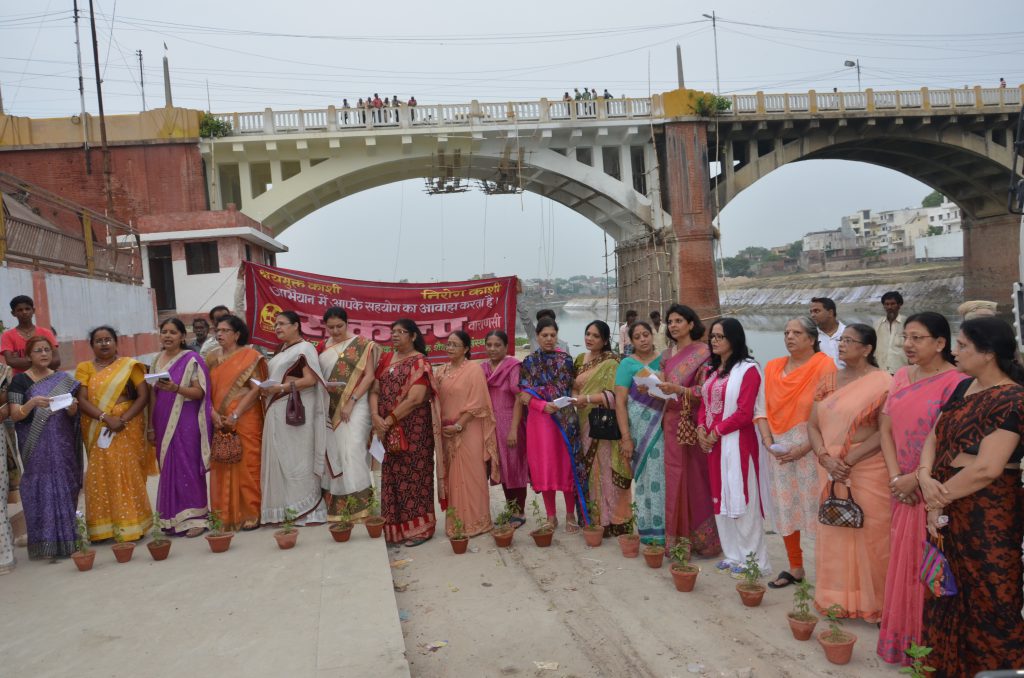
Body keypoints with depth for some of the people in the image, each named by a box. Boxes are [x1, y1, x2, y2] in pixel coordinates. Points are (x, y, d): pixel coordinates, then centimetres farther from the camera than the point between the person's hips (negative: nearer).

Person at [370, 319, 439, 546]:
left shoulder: (419, 362, -8)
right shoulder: (386, 359, 12)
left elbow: (415, 398, -18)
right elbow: (375, 391, 8)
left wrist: (389, 420, -15)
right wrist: (375, 416, -10)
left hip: (413, 428, -6)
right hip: (389, 430, 6)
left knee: (413, 474, -1)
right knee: (393, 475, 10)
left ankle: (420, 527, 9)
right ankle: (396, 527, 20)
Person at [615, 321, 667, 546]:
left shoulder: (664, 360, 10)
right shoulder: (628, 364, 0)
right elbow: (620, 402, -6)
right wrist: (626, 438, -11)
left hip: (664, 428, 3)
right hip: (641, 429, -3)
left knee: (666, 476, 2)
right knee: (647, 476, 1)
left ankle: (667, 527, 16)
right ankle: (651, 531, 12)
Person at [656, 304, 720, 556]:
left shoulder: (703, 351, -6)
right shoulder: (667, 354, 13)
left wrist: (677, 389, -24)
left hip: (694, 424, -6)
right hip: (672, 423, 6)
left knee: (697, 477, -1)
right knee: (675, 478, 7)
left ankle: (701, 538, 11)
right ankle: (677, 537, 16)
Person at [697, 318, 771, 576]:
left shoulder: (748, 370, -10)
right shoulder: (712, 369, 15)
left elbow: (744, 413, -16)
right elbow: (704, 403, 17)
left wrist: (716, 432, -12)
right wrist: (701, 428, -1)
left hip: (737, 443, -8)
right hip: (713, 443, 8)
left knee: (741, 499, -2)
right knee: (720, 499, 12)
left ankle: (751, 560, 9)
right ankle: (732, 555, 23)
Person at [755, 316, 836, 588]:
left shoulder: (824, 366, -8)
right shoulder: (773, 367, 9)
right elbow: (763, 408, 9)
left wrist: (804, 448, -17)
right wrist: (767, 440, -6)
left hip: (810, 450, -5)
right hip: (778, 449, 5)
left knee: (815, 508, -1)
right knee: (784, 508, 11)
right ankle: (795, 567, 26)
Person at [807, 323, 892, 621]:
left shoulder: (881, 382, -8)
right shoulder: (829, 380, 10)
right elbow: (813, 425, 6)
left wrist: (849, 460, -17)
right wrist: (825, 458, -10)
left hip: (867, 470, -5)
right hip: (831, 470, 6)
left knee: (869, 534, 1)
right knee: (833, 533, 11)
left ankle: (871, 602, 17)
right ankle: (837, 599, 24)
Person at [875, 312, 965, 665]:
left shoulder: (955, 383, -15)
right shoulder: (901, 376, 7)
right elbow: (886, 429, 5)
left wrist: (917, 479, -15)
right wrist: (895, 477, -5)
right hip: (902, 488, 6)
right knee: (902, 560, 14)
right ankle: (902, 632, 29)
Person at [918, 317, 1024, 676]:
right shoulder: (963, 388, 8)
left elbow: (986, 469, -21)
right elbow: (935, 436, 10)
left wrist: (940, 499, -11)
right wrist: (925, 476, -9)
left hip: (989, 515, -8)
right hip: (950, 512, 8)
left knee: (986, 601, 5)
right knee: (950, 596, 16)